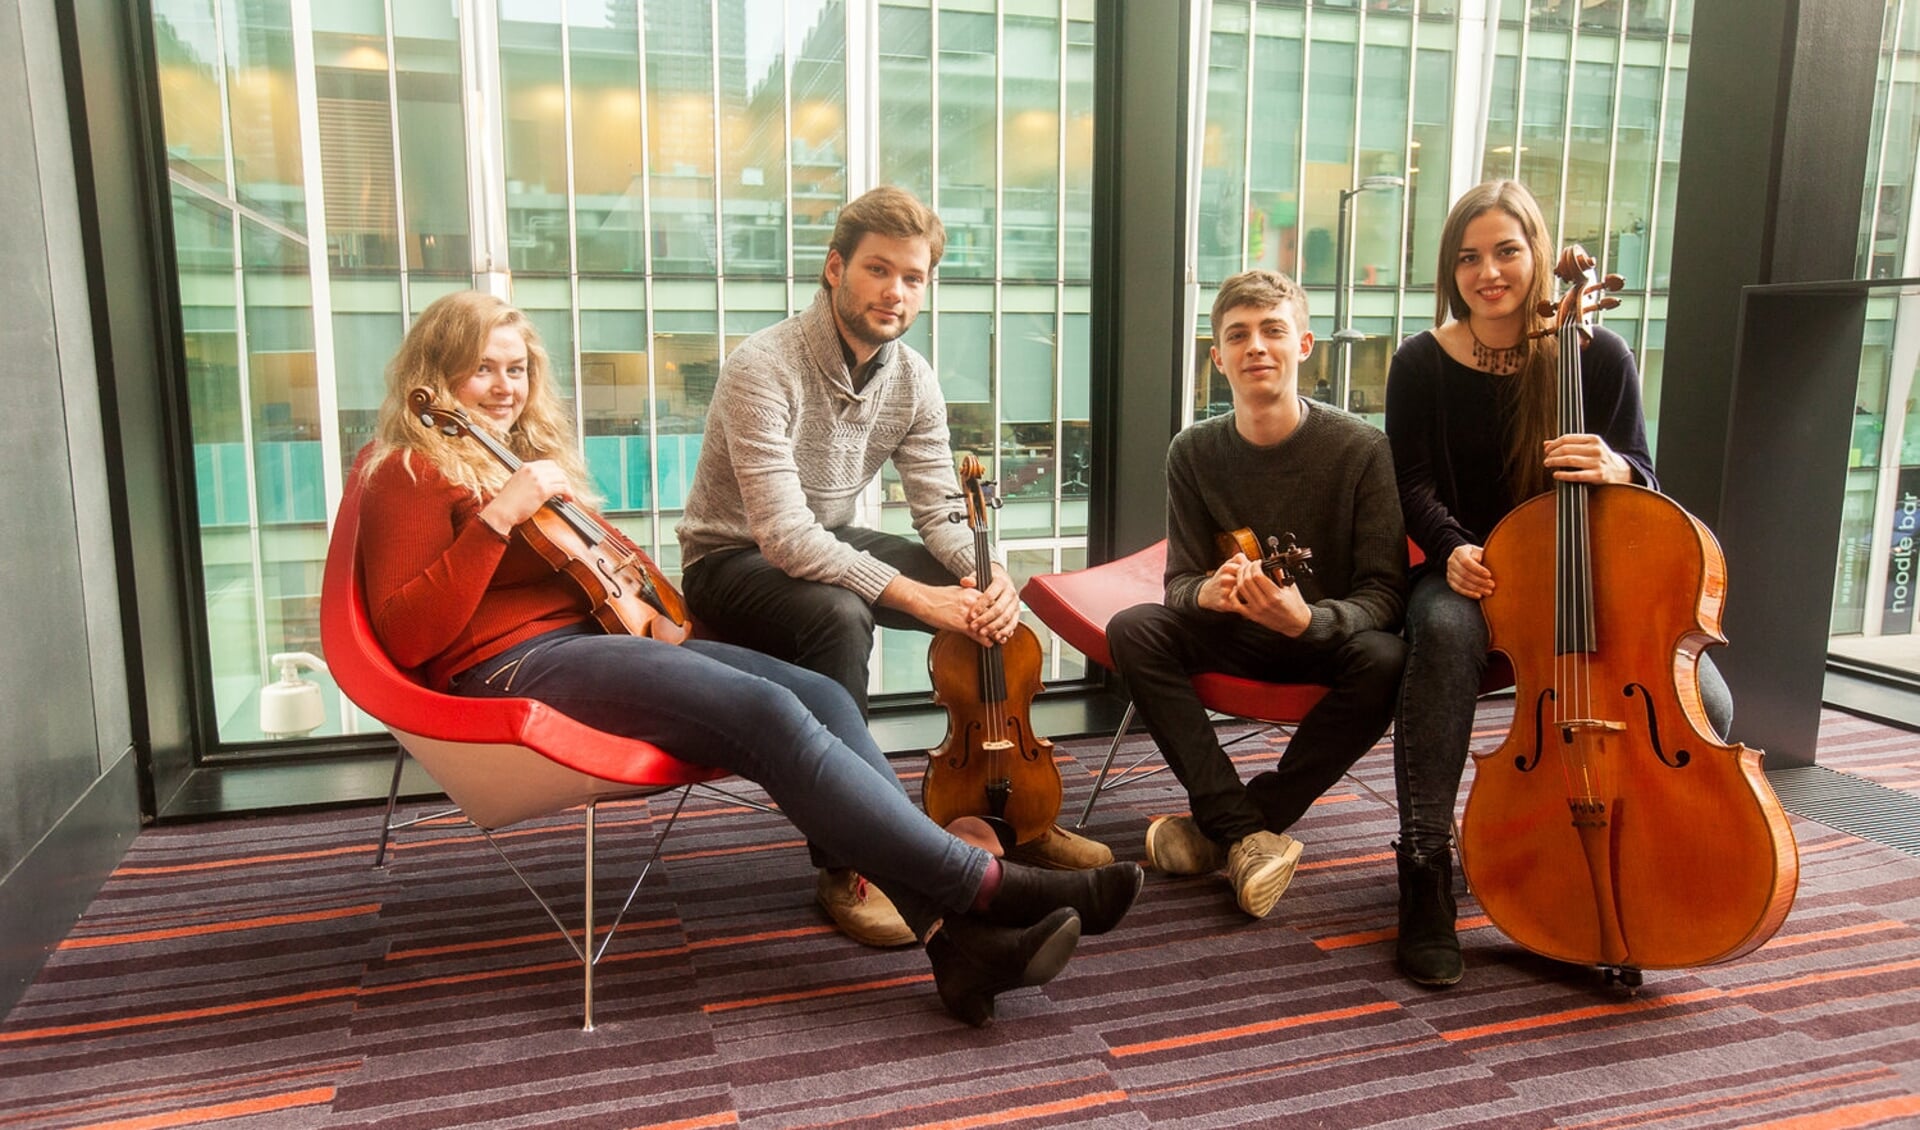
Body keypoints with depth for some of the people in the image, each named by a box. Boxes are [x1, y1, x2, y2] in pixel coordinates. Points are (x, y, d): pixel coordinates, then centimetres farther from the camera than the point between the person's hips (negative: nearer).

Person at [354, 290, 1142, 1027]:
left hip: (595, 635, 8)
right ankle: (987, 883, -25)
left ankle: (954, 935, -27)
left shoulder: (529, 454, 25)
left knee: (822, 698, -17)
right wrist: (497, 517, -20)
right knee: (768, 714, -29)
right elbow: (405, 638, -12)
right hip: (512, 669, -8)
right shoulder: (410, 472, 1)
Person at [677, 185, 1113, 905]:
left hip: (833, 544, 7)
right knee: (838, 616, -38)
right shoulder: (764, 367, -25)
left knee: (989, 601, -10)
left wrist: (988, 573, -26)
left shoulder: (913, 379, -3)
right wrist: (911, 593, -37)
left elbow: (941, 509, -4)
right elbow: (784, 535, -32)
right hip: (734, 559, -6)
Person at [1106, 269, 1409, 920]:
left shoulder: (1361, 449, -14)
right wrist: (1209, 593, -32)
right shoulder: (1195, 452, -5)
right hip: (1233, 638, 3)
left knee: (1385, 660, -35)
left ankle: (1218, 827, -21)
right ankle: (1248, 834, -25)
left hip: (1327, 640, -2)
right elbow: (1179, 581, -5)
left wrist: (1308, 618, -38)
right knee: (1133, 629, -24)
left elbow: (1384, 592, -16)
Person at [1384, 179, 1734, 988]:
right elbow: (1414, 486, -3)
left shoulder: (1599, 356, -1)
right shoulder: (1422, 363, -2)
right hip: (1468, 573, -1)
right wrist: (1452, 549, -23)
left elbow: (1643, 480, 3)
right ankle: (1425, 877, -30)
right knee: (1445, 632, -39)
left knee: (1702, 703, -23)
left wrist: (1615, 468, -22)